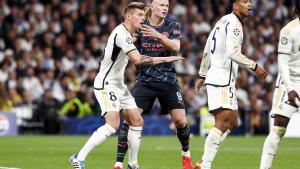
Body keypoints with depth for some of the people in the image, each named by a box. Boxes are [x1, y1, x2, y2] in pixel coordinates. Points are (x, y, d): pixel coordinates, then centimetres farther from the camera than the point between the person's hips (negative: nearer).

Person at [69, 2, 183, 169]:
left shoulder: (128, 34, 12)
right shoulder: (121, 33, -20)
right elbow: (138, 59, -31)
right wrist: (165, 59, -27)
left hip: (118, 85, 10)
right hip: (106, 84, -10)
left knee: (137, 121, 6)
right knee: (113, 125, -22)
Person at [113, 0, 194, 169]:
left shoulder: (173, 26, -1)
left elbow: (176, 48, -17)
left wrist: (159, 36, -32)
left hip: (168, 81, 1)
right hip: (145, 80, -1)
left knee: (181, 121, -2)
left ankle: (186, 155, 27)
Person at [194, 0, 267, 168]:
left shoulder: (223, 21, 19)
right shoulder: (234, 23, -12)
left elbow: (207, 50, 23)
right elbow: (232, 53, -23)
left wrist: (202, 75, 28)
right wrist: (254, 66, -18)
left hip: (225, 80, 10)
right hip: (222, 79, -10)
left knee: (232, 123, 13)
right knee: (223, 122, -12)